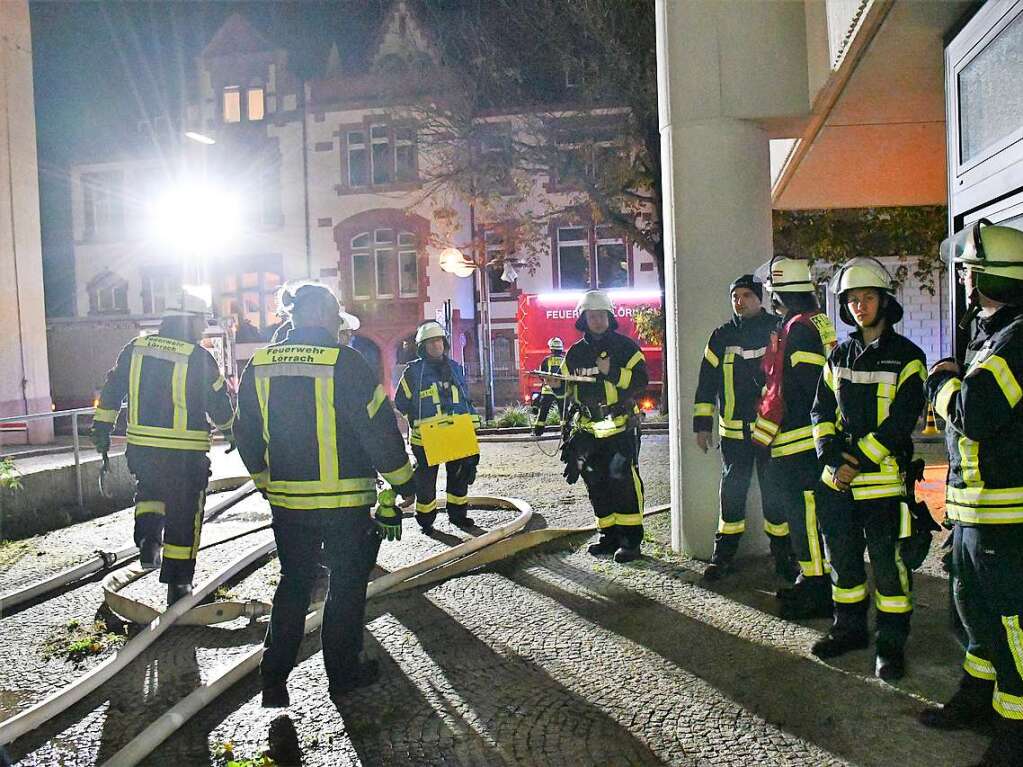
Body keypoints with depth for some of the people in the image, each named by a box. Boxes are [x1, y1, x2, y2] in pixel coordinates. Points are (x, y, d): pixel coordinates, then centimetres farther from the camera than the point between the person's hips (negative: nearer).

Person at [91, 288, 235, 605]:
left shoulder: (136, 347, 4)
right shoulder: (199, 358, -10)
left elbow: (111, 389, 10)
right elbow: (220, 406, -2)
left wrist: (102, 428, 20)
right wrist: (230, 431, 18)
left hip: (141, 448, 4)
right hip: (186, 454, -4)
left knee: (149, 491, 32)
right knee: (183, 518, 9)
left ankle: (147, 536, 6)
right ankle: (178, 587, 17)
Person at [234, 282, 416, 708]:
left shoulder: (260, 365, 3)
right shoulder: (344, 362, -15)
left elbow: (247, 434, 11)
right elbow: (379, 427, -14)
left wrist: (266, 482, 24)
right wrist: (402, 482, -1)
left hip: (286, 501, 5)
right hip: (346, 501, -5)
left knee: (294, 583, 18)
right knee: (347, 583, 11)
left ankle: (274, 678, 19)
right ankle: (343, 673, 22)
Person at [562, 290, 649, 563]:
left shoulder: (625, 346, -2)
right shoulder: (575, 354, 12)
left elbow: (641, 380, -9)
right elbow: (568, 391, 19)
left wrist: (612, 372, -22)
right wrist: (571, 432, 16)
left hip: (621, 427, -5)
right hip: (589, 431, 5)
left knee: (623, 479, -11)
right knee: (596, 484, 9)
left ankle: (631, 538, -4)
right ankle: (609, 535, 20)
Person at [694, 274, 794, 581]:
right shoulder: (722, 336, 6)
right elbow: (707, 380, 8)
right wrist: (702, 424, 5)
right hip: (733, 431, 2)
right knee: (731, 493, 8)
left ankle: (783, 557, 18)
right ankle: (723, 556, 19)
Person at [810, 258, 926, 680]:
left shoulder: (905, 355, -4)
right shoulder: (840, 355, 11)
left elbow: (901, 419, -12)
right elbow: (822, 409, 9)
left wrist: (859, 462, -17)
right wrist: (833, 458, -7)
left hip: (883, 479, -5)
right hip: (838, 480, 5)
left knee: (888, 563, 2)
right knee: (843, 557, 14)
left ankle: (891, 641, 17)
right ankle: (850, 627, 31)